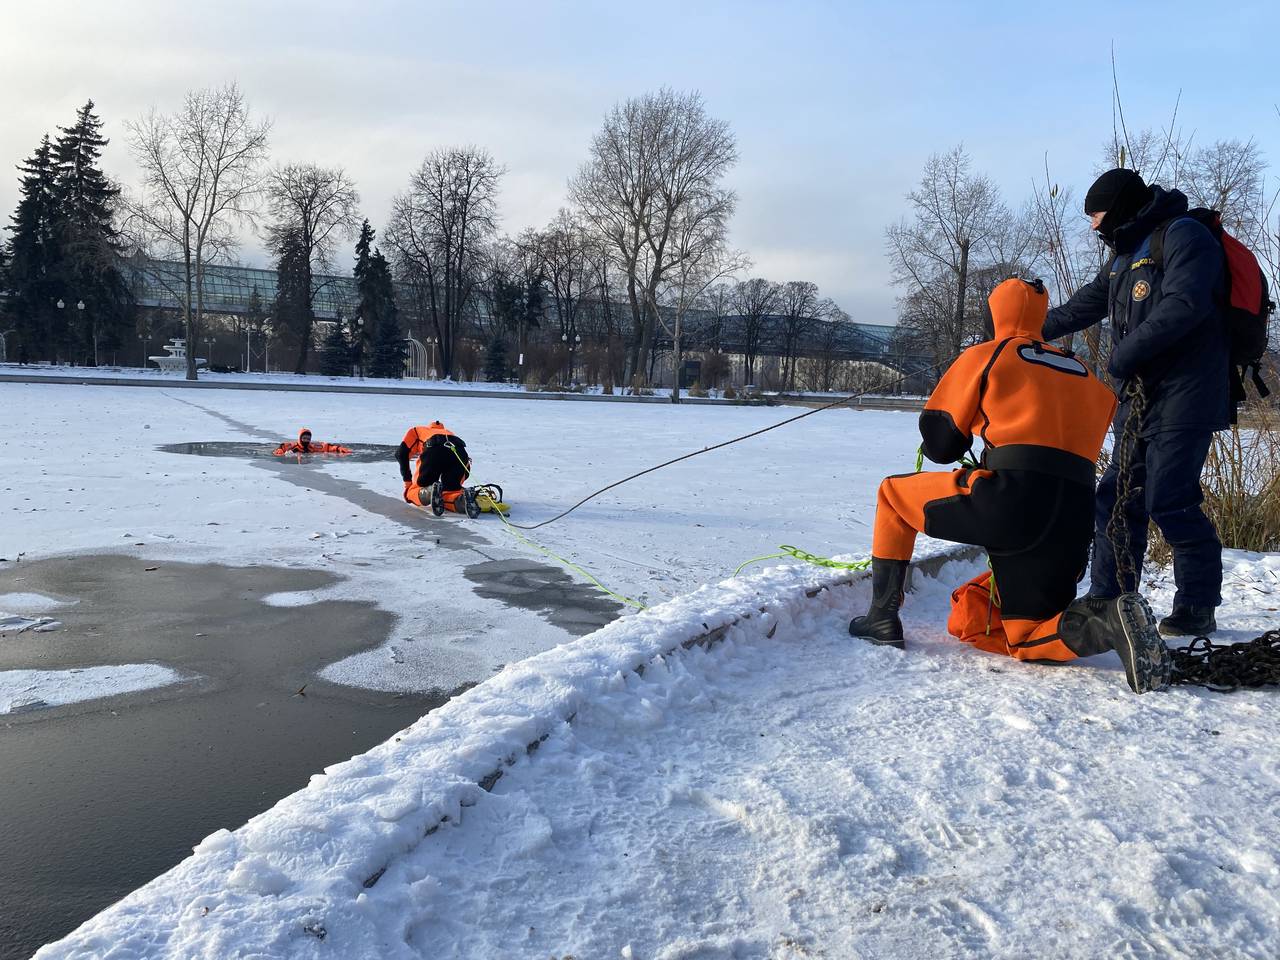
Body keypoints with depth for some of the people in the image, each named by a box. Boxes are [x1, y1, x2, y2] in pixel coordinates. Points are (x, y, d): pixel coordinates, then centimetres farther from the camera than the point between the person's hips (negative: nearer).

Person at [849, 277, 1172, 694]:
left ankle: (883, 618, 12)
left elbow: (939, 443, 10)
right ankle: (1109, 621, -9)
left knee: (894, 494, 19)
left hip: (1014, 501, -6)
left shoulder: (984, 355, 10)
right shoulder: (1084, 373, 27)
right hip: (1075, 521, 6)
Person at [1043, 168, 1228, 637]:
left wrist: (1124, 355, -19)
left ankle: (1198, 609, 3)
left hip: (1184, 394, -9)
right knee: (1118, 497, 6)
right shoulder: (1127, 253, 20)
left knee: (1169, 501, -10)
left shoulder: (1183, 236, -9)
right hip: (1141, 394, 9)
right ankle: (1106, 599, 13)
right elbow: (1085, 305, 28)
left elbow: (1183, 305, -23)